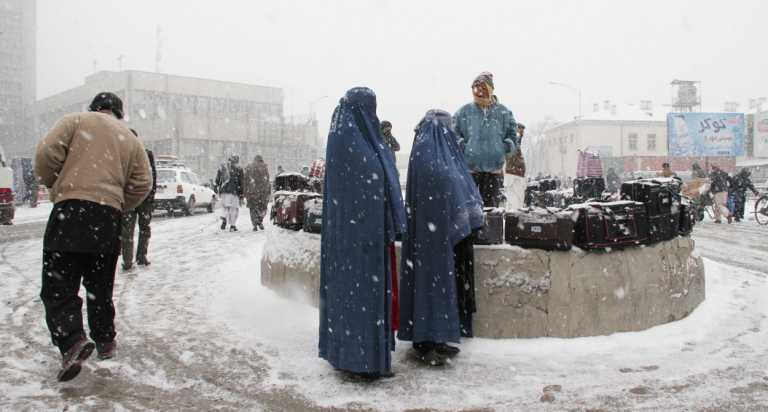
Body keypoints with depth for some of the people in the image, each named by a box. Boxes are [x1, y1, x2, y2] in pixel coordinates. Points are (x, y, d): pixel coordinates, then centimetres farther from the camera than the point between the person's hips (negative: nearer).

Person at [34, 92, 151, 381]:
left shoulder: (76, 121, 7)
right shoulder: (130, 139, 17)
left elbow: (47, 153, -5)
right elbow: (142, 184, 9)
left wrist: (51, 182, 14)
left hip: (71, 209, -4)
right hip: (109, 218, 4)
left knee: (58, 284, -4)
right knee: (100, 285, 17)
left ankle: (71, 340, -21)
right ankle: (105, 341, 24)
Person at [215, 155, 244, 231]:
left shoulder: (222, 168, 9)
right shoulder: (238, 170, 2)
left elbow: (217, 180, 11)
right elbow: (241, 183, 4)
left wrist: (217, 189, 16)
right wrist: (241, 194, 8)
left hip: (224, 191, 2)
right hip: (234, 192, -2)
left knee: (225, 206, 12)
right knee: (234, 208, 4)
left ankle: (224, 218, -9)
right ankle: (232, 226, 0)